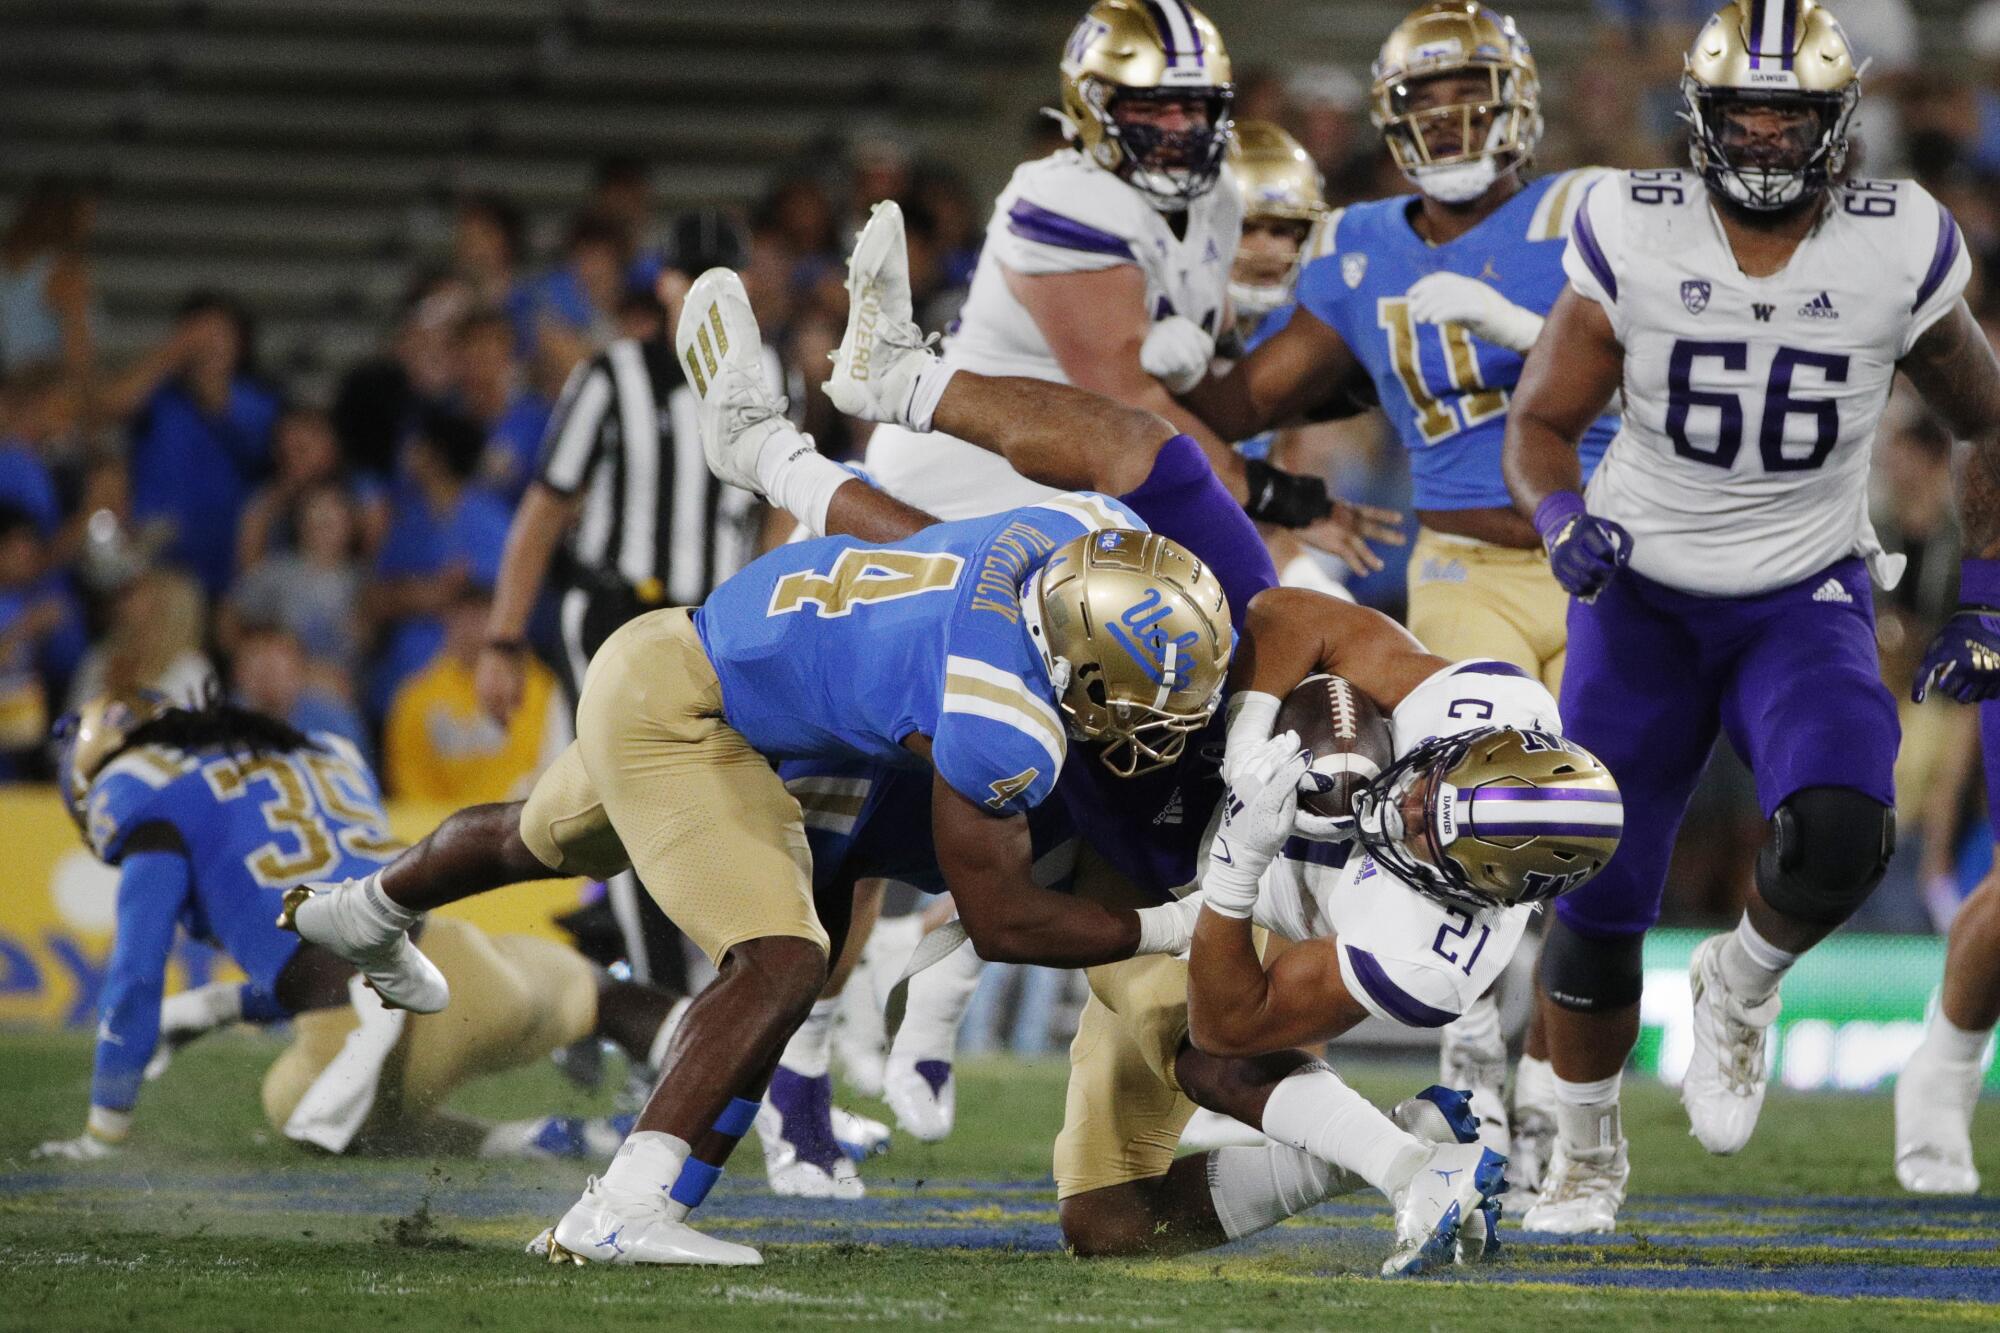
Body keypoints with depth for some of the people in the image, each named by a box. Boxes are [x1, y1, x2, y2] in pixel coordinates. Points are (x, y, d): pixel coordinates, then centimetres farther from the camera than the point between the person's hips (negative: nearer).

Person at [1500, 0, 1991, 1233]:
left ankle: (1741, 986, 6)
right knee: (1598, 908, 3)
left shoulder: (1899, 251, -10)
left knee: (1839, 839, -28)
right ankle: (1588, 1155, 28)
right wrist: (1564, 519, -22)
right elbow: (1544, 423, -3)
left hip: (1807, 603, -1)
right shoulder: (1633, 238, -11)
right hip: (1645, 595, 1)